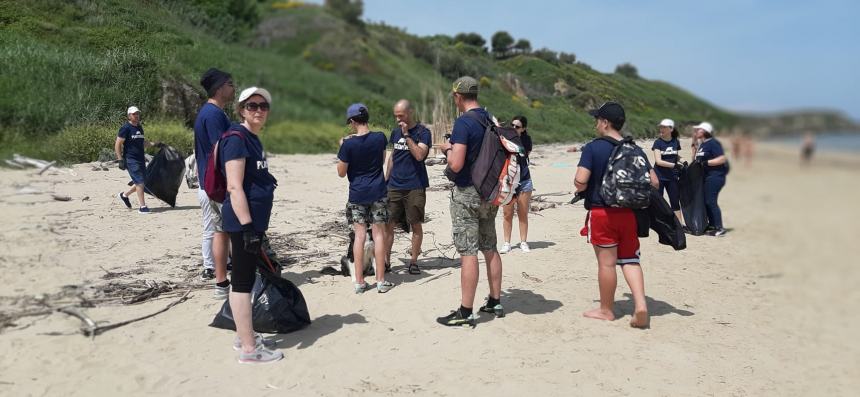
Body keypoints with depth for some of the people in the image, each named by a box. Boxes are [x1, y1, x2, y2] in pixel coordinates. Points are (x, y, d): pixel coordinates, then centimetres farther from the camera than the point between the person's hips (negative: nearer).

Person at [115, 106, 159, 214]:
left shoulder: (139, 127, 16)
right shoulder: (125, 128, -8)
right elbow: (118, 144, -10)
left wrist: (154, 144, 13)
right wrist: (120, 159, -15)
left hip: (141, 159, 8)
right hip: (131, 159, -8)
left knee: (142, 182, 11)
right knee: (140, 182, -12)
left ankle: (124, 195, 34)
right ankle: (142, 207, -7)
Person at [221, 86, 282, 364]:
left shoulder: (253, 139, 16)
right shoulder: (237, 138, -13)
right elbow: (234, 187, -20)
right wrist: (247, 227, -23)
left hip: (254, 220, 10)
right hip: (243, 221, -10)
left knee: (245, 279, 16)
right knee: (243, 281, -4)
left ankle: (244, 336, 27)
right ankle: (248, 349, 3)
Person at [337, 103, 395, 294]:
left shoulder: (349, 144, -13)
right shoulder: (380, 138, -4)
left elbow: (341, 172, -5)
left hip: (357, 194, -2)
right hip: (378, 192, 2)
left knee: (359, 235, 4)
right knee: (378, 233, 5)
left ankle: (359, 282, 8)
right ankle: (381, 281, 8)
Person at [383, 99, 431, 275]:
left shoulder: (422, 132, -5)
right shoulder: (395, 132, 12)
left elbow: (419, 155, -18)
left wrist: (407, 135, -18)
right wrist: (385, 179, 16)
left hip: (415, 186, -4)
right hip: (394, 186, 5)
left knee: (416, 225, 2)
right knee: (388, 224, 1)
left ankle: (413, 261, 12)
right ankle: (386, 261, 9)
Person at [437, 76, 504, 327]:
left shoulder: (463, 123, -16)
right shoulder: (491, 120, 9)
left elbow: (456, 164, -23)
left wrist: (448, 149, -2)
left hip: (467, 193, -8)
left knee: (468, 252, -5)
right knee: (490, 248, 14)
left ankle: (465, 313, 0)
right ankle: (495, 303, 24)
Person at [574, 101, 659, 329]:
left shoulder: (593, 148, -10)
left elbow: (580, 182, -20)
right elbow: (654, 182, 4)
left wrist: (580, 187, 3)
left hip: (601, 213, -4)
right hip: (628, 213, 4)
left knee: (607, 263, 5)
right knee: (630, 260, 14)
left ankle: (606, 310, 20)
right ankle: (640, 305, -1)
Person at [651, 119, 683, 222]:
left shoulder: (676, 142, 5)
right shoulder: (658, 142, -5)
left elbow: (678, 158, 17)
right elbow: (658, 161, -15)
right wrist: (674, 165, -23)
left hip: (672, 177, 3)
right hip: (659, 177, -3)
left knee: (675, 201, 9)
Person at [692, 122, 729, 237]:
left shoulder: (713, 143, -11)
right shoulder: (702, 145, 17)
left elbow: (722, 159, -19)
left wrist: (706, 162, -23)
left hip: (715, 176, -10)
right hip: (706, 176, 10)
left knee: (710, 201, -11)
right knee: (706, 201, 11)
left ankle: (719, 228, -6)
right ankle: (712, 225, 20)